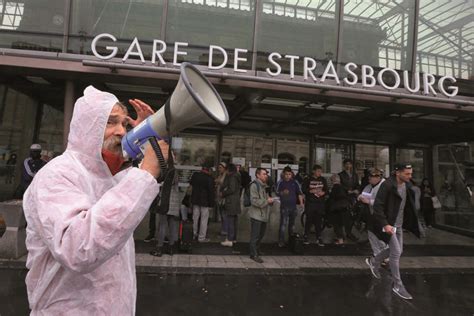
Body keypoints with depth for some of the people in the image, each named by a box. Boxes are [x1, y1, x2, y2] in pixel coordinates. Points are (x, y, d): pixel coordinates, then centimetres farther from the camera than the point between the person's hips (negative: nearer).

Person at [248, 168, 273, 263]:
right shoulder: (254, 185, -14)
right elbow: (254, 200, -21)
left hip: (264, 215, 9)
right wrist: (266, 201, -20)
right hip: (256, 215, -9)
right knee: (255, 236, 1)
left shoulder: (264, 185, 15)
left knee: (261, 235, 20)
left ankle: (256, 249, 39)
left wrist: (270, 200, 9)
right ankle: (254, 254, 12)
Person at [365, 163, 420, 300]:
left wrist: (411, 223, 6)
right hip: (389, 224, -8)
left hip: (399, 224, 8)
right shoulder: (387, 185, -22)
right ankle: (398, 285, 11)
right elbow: (377, 206, -22)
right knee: (396, 252, -4)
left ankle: (373, 261, 39)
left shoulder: (407, 185, 2)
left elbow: (409, 205, 11)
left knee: (396, 250, 17)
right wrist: (385, 224, -26)